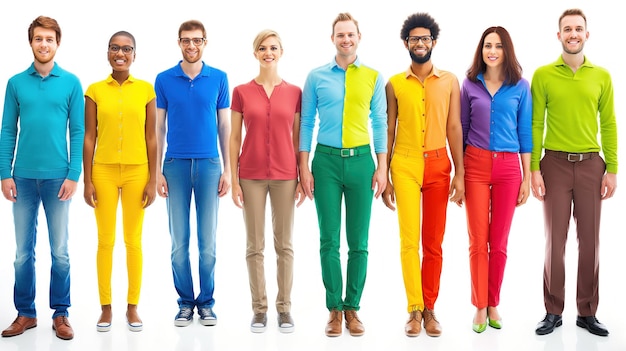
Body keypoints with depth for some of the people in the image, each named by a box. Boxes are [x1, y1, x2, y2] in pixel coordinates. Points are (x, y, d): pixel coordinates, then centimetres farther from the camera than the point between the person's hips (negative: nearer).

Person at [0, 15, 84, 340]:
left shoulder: (71, 83, 0)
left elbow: (78, 132, -1)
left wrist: (73, 175, -7)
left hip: (57, 177, -1)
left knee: (59, 250, 6)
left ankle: (60, 314, 16)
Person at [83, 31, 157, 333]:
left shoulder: (146, 89, 1)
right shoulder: (95, 90, 2)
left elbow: (151, 137, 2)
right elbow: (89, 138, 2)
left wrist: (152, 180, -2)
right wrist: (87, 180, -3)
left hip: (136, 172, 0)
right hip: (103, 172, 0)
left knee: (133, 241, 6)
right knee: (105, 241, 5)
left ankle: (132, 307, 17)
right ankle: (106, 307, 16)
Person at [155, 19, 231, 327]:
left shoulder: (219, 78, 3)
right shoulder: (164, 79, 3)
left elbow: (224, 126, 6)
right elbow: (159, 128, 5)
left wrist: (227, 169, 1)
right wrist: (157, 171, 0)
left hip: (209, 164, 0)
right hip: (176, 164, 0)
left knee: (207, 240, 3)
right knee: (179, 240, 4)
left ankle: (206, 302, 15)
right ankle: (185, 302, 15)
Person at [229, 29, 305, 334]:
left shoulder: (294, 92, 3)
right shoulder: (241, 92, 2)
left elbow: (298, 138, 6)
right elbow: (234, 139, 2)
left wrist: (303, 177, 1)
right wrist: (234, 180, -3)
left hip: (285, 175, 0)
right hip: (251, 176, 0)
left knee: (284, 245, 7)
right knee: (255, 246, 5)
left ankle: (284, 307, 16)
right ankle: (259, 308, 15)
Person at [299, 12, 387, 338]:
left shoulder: (373, 77, 6)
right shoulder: (316, 76, 5)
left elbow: (380, 123, 7)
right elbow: (306, 123, 6)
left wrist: (381, 167, 1)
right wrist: (304, 168, 0)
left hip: (361, 160, 1)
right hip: (326, 160, 0)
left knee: (359, 242, 4)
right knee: (329, 240, 2)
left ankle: (352, 308, 13)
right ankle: (334, 309, 10)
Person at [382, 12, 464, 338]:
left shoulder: (449, 81, 6)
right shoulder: (394, 84, 5)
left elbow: (454, 127, 4)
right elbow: (389, 130, 6)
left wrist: (459, 173, -2)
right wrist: (384, 176, 3)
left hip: (438, 164, 1)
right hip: (404, 164, -1)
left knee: (434, 242, 5)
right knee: (409, 239, -8)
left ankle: (430, 309, 14)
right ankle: (415, 310, -1)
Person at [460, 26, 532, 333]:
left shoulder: (520, 87, 4)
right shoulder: (470, 84, 5)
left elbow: (525, 132, 6)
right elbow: (462, 130, 9)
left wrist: (527, 177, 3)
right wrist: (459, 174, 7)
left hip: (508, 167, 0)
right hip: (476, 165, 0)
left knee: (499, 241, 5)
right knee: (478, 240, 0)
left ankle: (493, 305, 19)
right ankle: (480, 307, 11)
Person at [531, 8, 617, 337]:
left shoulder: (601, 76, 7)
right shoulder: (543, 75, 1)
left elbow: (608, 125, 7)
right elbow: (536, 124, 0)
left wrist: (612, 169, 1)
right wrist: (534, 169, -5)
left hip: (591, 164, 2)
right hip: (555, 163, -2)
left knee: (590, 240, 6)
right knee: (555, 239, 2)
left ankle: (587, 313, 16)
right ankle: (553, 312, 11)